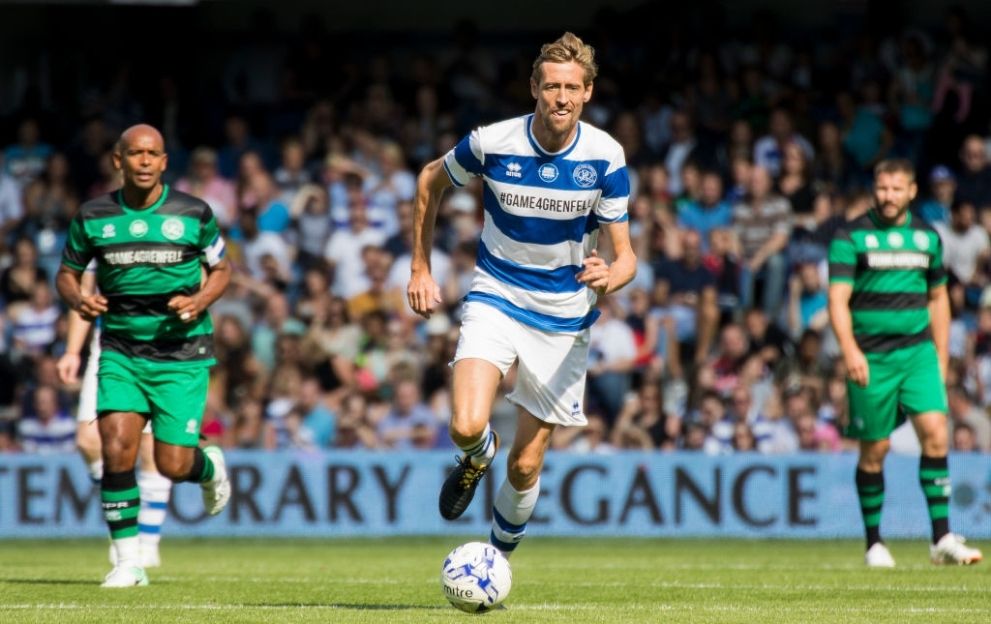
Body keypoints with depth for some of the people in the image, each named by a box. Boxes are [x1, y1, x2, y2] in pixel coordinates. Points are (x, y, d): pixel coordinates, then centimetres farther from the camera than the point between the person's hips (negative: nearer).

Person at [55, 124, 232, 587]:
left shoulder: (194, 214, -4)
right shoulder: (93, 217, -1)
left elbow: (221, 269, 8)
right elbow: (67, 273, 11)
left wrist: (200, 301, -12)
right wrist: (78, 299, -12)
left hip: (181, 353, -1)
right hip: (121, 352, 1)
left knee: (173, 465, -5)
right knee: (116, 447, -18)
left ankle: (210, 468, 35)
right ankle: (127, 561, -6)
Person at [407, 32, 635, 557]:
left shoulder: (606, 158, -12)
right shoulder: (492, 143, -13)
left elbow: (624, 253, -8)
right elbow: (430, 181, 8)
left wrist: (610, 277, -33)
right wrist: (420, 269, 7)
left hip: (564, 318, 1)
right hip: (496, 301, -1)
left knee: (525, 466, 2)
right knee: (467, 428, -24)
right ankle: (478, 457, 14)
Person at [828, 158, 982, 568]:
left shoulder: (927, 237, 10)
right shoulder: (852, 237, -2)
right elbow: (838, 299, -9)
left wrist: (941, 357, 15)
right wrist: (850, 351, -22)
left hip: (918, 350, 3)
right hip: (871, 358, -3)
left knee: (935, 431, -14)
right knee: (874, 450, 2)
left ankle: (942, 539, -13)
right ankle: (874, 544, 15)